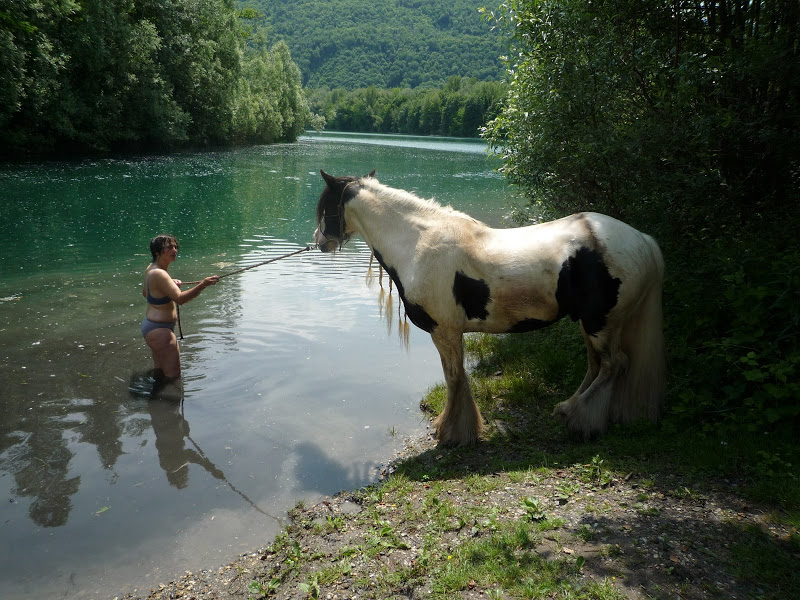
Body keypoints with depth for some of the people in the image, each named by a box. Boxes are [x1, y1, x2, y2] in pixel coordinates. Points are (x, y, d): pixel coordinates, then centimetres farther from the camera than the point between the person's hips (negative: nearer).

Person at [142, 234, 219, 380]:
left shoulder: (150, 269, 6)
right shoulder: (159, 274, -25)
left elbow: (145, 293, 22)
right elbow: (180, 298, -35)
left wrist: (170, 284, 10)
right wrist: (203, 284, -43)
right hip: (159, 330, -11)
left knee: (159, 372, 26)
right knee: (173, 375, -4)